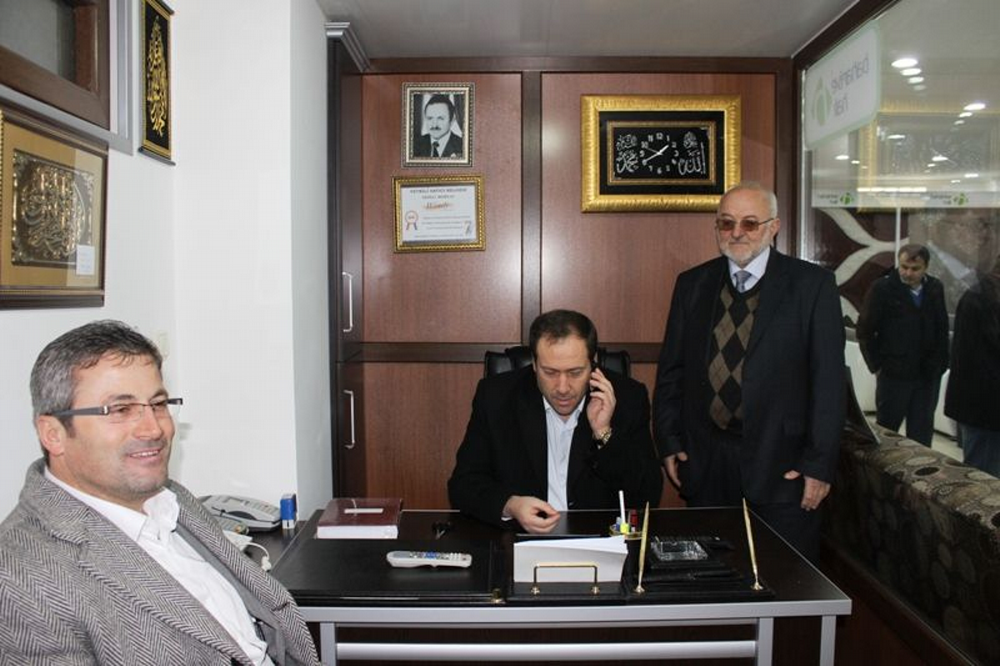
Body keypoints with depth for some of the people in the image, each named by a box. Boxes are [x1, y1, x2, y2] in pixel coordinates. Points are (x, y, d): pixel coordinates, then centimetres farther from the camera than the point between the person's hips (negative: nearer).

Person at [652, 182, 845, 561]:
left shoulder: (813, 285, -1)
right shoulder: (692, 284, 8)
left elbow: (828, 381, -4)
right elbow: (670, 370, 10)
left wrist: (819, 464, -8)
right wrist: (668, 442, 4)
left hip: (782, 468, -2)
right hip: (704, 464, 3)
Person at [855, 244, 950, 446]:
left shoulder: (936, 288, 4)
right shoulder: (882, 288, -9)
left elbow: (943, 329, 10)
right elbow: (865, 330, -5)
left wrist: (939, 364, 4)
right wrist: (877, 366, -4)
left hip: (928, 376, 4)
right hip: (893, 375, -3)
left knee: (921, 435, 10)